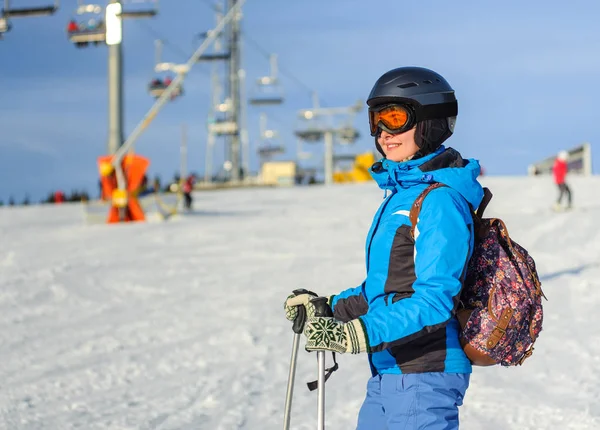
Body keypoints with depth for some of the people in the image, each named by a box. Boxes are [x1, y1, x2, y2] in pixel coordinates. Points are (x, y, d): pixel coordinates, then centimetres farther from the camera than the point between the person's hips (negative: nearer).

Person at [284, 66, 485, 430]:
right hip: (388, 374, 9)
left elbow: (435, 298, -24)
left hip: (424, 377, -9)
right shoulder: (400, 194, 14)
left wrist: (359, 334, -31)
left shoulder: (441, 201, -15)